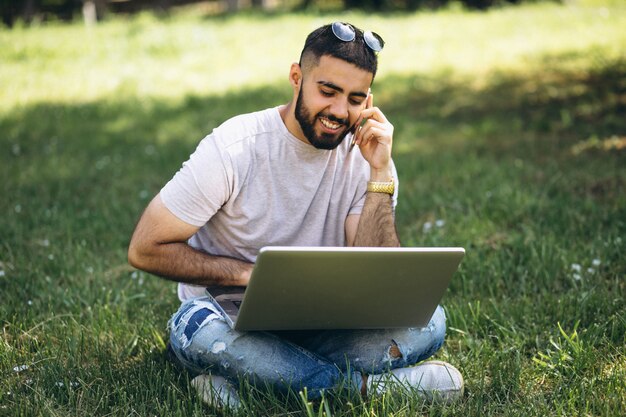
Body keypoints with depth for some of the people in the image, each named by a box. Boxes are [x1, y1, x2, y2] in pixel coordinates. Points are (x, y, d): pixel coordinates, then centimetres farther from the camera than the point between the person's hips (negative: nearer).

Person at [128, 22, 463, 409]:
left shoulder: (365, 159, -6)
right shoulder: (234, 149, -15)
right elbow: (145, 249, -13)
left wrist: (380, 173, -21)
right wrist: (251, 274, -19)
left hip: (319, 322, 3)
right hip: (231, 316, -3)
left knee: (428, 321, -20)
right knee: (199, 327, -38)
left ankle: (246, 378, -22)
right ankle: (362, 386, -23)